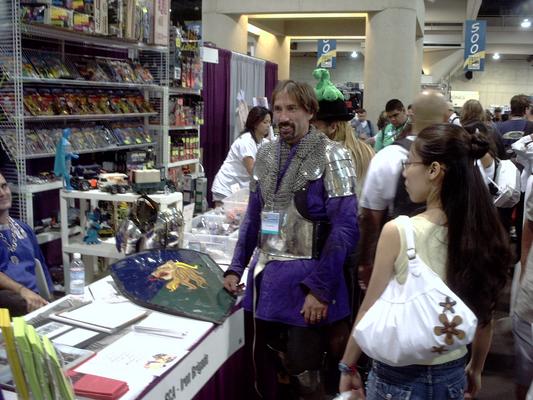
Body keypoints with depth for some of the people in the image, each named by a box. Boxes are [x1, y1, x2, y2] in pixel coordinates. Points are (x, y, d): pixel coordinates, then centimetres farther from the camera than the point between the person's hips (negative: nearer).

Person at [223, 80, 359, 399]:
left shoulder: (331, 156, -9)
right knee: (264, 373, 16)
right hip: (264, 277, 5)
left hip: (305, 280, -5)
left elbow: (344, 228, -13)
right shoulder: (266, 155, 8)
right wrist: (236, 267, 8)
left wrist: (319, 288, -17)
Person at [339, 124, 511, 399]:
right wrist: (475, 369, 17)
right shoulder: (482, 232, -8)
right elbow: (484, 317, 2)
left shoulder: (397, 232, -22)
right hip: (453, 376, 4)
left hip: (399, 377, -4)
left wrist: (348, 367, 0)